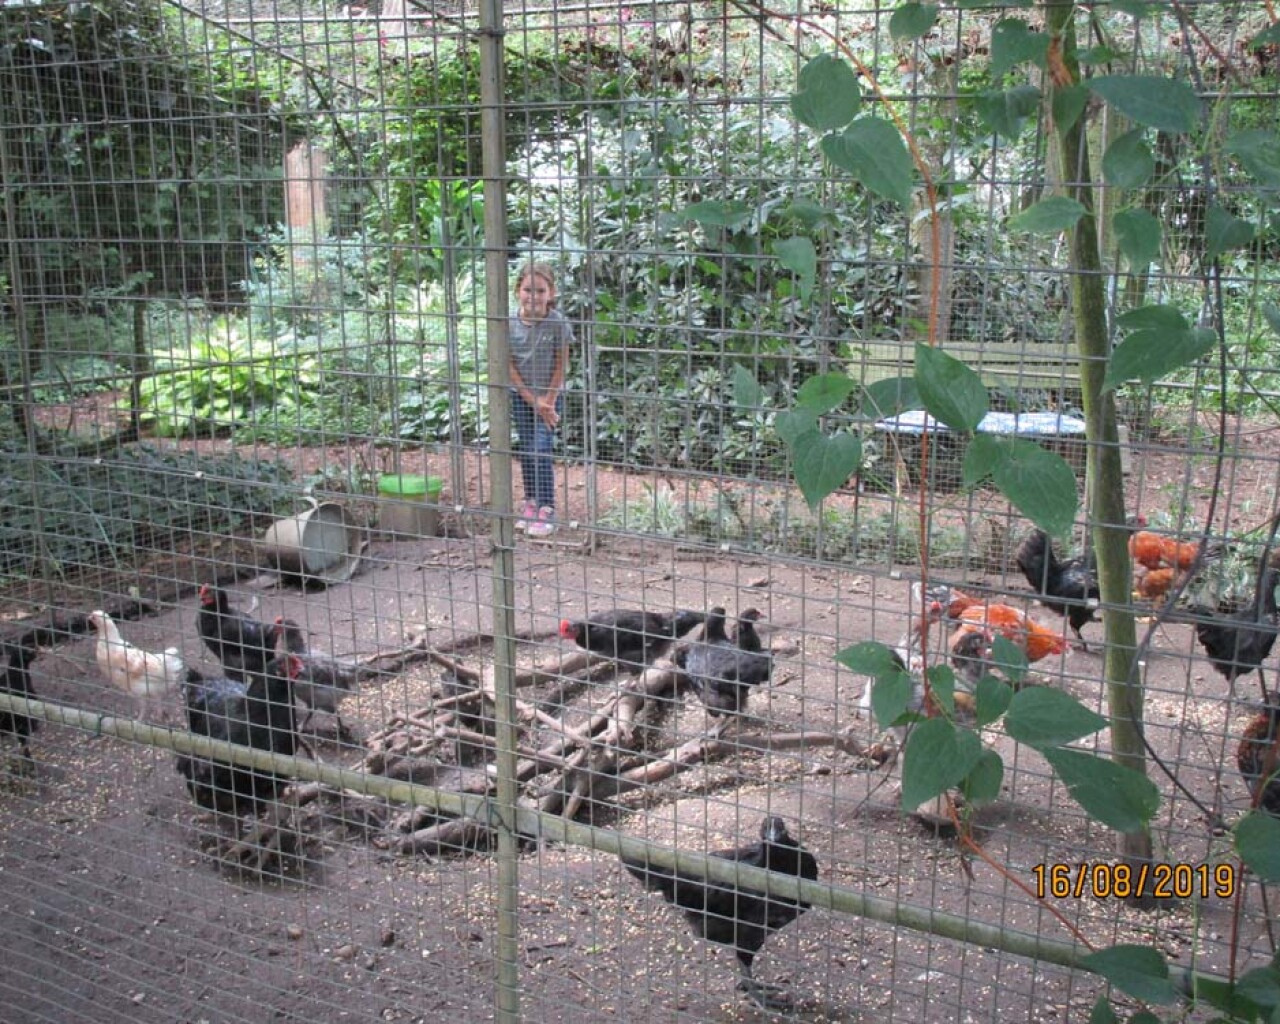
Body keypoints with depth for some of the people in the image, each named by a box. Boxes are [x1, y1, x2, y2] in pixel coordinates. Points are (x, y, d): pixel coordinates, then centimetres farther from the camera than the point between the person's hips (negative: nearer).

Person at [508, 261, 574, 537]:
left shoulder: (557, 322, -18)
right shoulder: (510, 322, -14)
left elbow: (561, 364, -10)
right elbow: (510, 366, -9)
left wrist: (548, 400, -11)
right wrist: (534, 402, -10)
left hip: (549, 394, -2)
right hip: (520, 394, 2)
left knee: (541, 450, -9)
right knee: (526, 450, 9)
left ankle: (547, 510, -2)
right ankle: (531, 503, 23)